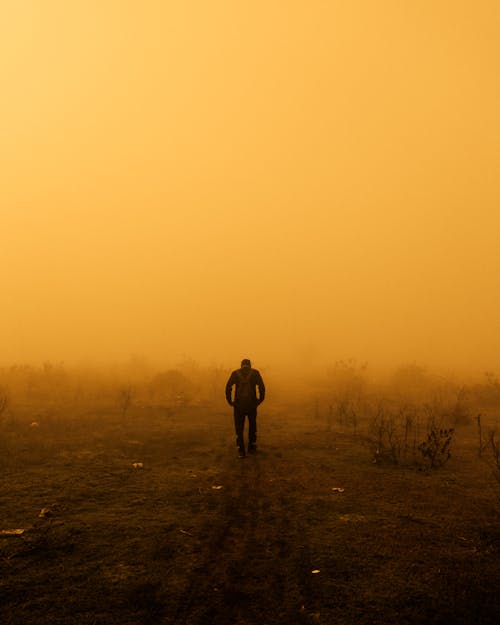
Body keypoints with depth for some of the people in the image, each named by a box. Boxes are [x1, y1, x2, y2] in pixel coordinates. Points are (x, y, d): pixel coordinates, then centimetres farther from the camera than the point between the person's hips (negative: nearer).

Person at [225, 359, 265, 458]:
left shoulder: (235, 373, 5)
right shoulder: (255, 373, 3)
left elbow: (228, 387, -3)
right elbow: (262, 387, -5)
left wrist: (230, 401, 0)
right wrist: (260, 399, 2)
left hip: (239, 404, 0)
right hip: (252, 404, 0)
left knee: (239, 427, 8)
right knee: (252, 425, 19)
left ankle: (241, 450, 2)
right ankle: (252, 447, 22)